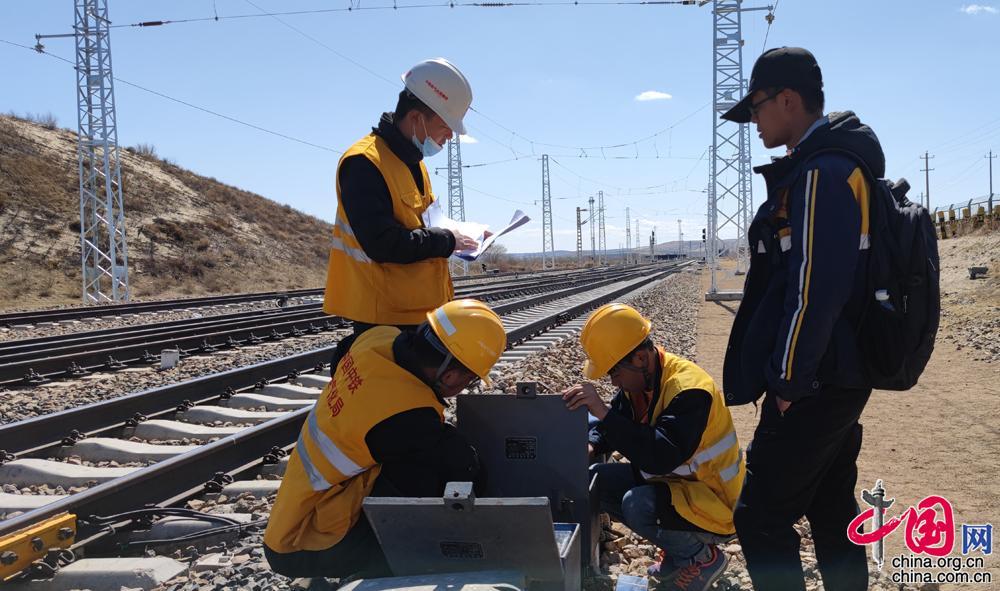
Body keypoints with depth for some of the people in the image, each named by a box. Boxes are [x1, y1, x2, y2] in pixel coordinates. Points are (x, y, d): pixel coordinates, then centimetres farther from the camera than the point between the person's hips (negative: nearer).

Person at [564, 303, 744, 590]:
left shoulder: (689, 390, -29)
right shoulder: (638, 379, -3)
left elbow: (662, 458, -40)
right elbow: (617, 420, 12)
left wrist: (602, 412, -41)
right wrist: (591, 445, -11)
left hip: (713, 504, -9)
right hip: (668, 481, 9)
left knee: (637, 504, -33)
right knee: (596, 480, -1)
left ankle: (702, 557, -3)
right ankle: (677, 544, 10)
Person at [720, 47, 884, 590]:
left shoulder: (819, 173, -18)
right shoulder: (847, 165, 15)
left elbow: (815, 288, -24)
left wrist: (789, 380, -17)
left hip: (814, 386, -10)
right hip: (844, 378, 10)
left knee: (761, 516, -2)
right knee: (833, 514, 18)